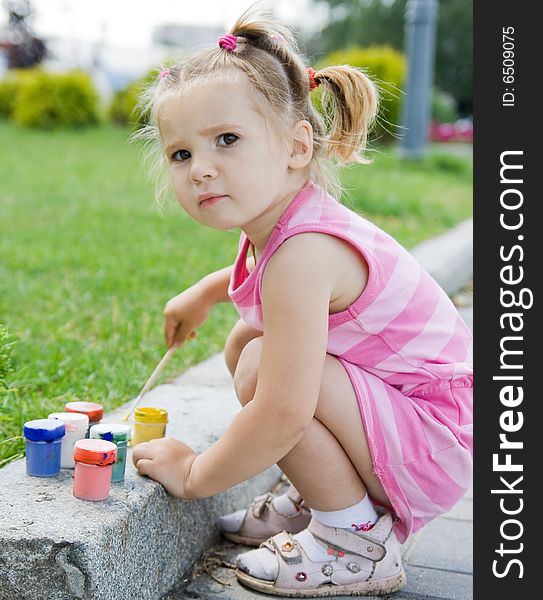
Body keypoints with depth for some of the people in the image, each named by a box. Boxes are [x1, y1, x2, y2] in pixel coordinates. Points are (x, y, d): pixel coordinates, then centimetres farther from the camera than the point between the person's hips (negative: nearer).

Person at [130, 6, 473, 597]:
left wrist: (194, 473, -17)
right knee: (246, 341, 9)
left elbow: (282, 417, -31)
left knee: (262, 368, -26)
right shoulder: (285, 220, 2)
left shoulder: (302, 251, -28)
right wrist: (205, 290, 23)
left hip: (436, 443, -10)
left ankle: (356, 548, -8)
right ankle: (317, 501, 17)